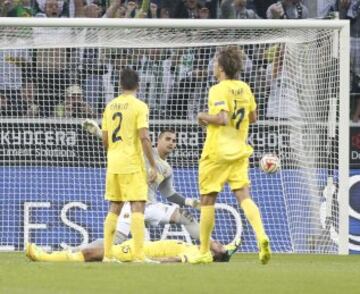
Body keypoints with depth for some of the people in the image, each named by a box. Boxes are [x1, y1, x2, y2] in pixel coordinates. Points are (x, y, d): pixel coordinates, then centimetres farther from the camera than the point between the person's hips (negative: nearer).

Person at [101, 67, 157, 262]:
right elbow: (144, 137, -15)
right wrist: (153, 166, -11)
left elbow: (104, 140, 13)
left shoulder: (110, 106, 11)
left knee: (114, 208, 13)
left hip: (113, 165, 6)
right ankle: (139, 255, -14)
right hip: (132, 165, -6)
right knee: (138, 208, -6)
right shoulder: (139, 106, -8)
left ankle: (107, 255, 12)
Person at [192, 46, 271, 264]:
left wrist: (205, 117, -9)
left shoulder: (219, 90, -14)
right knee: (244, 196, -2)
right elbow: (253, 117, 18)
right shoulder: (244, 88, 8)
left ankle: (204, 251, 11)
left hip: (216, 152, -6)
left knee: (207, 199, 5)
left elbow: (223, 118, -25)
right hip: (239, 151, 6)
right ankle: (261, 236, -26)